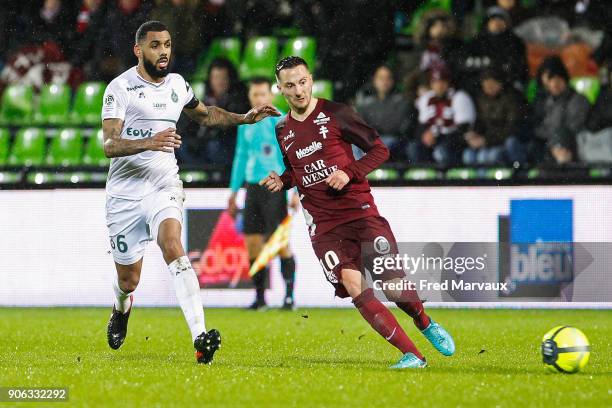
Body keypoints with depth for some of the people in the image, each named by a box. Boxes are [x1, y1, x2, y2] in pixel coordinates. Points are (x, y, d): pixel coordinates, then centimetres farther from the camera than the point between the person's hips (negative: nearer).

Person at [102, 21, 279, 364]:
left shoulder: (177, 85, 9)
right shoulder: (120, 88, -8)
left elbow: (204, 115, 31)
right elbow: (109, 145, -19)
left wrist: (245, 119, 20)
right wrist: (149, 142, -35)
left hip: (164, 186, 2)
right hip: (125, 192, -2)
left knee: (173, 247, -27)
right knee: (128, 280, 7)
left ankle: (200, 339, -40)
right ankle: (122, 309, 47)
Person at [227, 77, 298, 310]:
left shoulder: (280, 122, -5)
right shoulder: (245, 124, 13)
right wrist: (234, 191, 18)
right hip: (252, 187, 6)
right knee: (252, 242, 3)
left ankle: (289, 295, -4)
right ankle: (259, 297, 10)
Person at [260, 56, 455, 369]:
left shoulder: (335, 114, -3)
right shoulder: (283, 130, 11)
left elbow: (379, 149, 0)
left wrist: (349, 172, -15)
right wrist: (282, 181, 6)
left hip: (360, 211, -3)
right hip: (323, 225, 3)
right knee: (355, 288, -15)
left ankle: (426, 324, 24)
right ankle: (411, 355, -12)